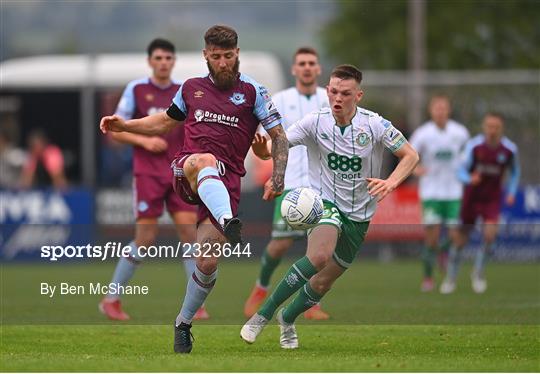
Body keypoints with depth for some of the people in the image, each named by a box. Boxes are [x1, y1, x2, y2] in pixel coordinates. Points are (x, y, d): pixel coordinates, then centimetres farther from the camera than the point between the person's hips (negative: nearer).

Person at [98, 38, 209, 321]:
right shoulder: (136, 90, 0)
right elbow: (115, 130, 1)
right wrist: (144, 140, -13)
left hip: (179, 173, 3)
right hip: (147, 173, -3)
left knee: (189, 231, -9)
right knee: (146, 239, -6)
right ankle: (111, 299, 9)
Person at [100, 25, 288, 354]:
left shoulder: (253, 91, 7)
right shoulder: (192, 88, 16)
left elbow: (279, 136, 8)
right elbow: (166, 122, 33)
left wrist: (277, 178, -5)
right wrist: (124, 125, 21)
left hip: (226, 182, -1)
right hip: (185, 174, 1)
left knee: (208, 262, -10)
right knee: (205, 161, -40)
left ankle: (183, 324, 14)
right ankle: (229, 225, -69)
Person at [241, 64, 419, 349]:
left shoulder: (374, 125, -12)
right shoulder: (315, 122, -12)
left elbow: (410, 156, -8)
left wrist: (391, 183, -27)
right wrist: (259, 145, -41)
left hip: (359, 216, 2)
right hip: (324, 203, -2)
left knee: (323, 282, 8)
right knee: (319, 256, -33)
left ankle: (287, 319, 41)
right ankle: (263, 315, -24)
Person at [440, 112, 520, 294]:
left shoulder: (509, 149, -10)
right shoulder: (474, 145, -16)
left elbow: (515, 171, 10)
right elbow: (461, 171, -15)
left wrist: (511, 193, -1)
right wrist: (470, 179, -37)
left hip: (492, 199, 1)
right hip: (471, 196, -1)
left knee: (490, 235, -19)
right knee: (460, 239, 3)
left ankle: (478, 272, 5)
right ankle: (450, 278, 22)